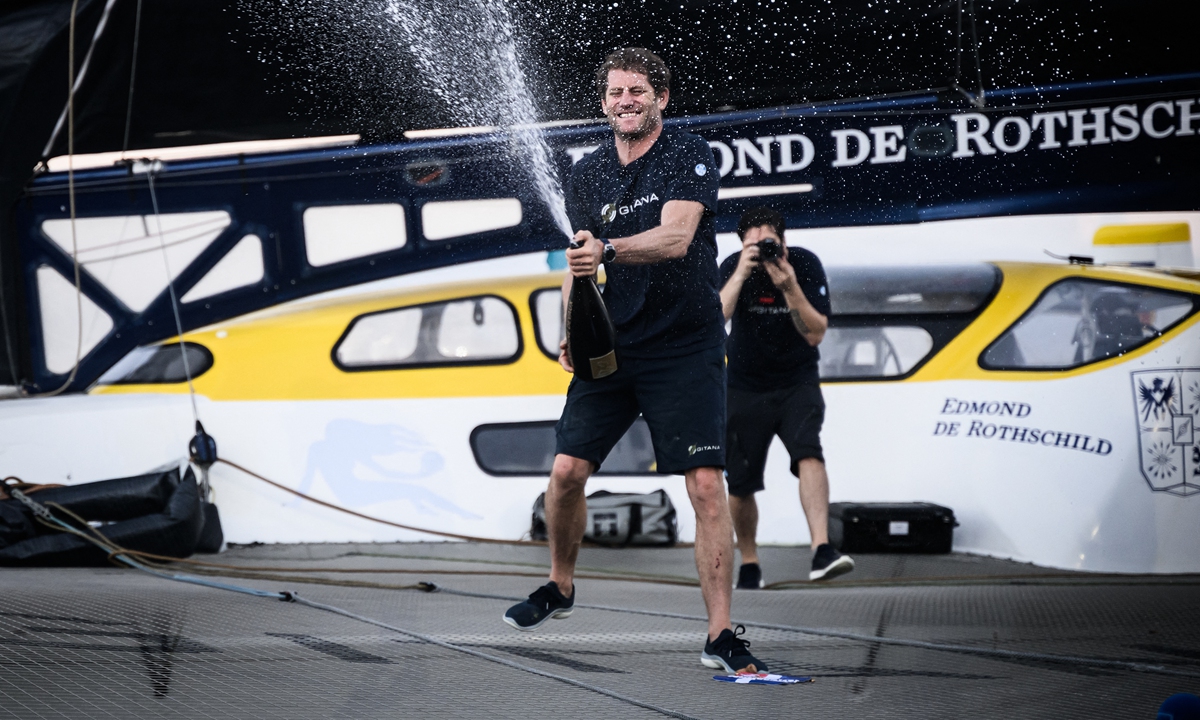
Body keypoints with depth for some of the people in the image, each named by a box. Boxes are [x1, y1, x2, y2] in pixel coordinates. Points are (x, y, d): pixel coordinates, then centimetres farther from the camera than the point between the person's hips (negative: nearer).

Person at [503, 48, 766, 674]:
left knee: (706, 485, -11)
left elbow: (675, 238, -21)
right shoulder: (585, 175, 10)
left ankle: (721, 635, -7)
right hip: (610, 346, 4)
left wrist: (607, 250, -36)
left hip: (684, 346, -4)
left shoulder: (691, 157, -6)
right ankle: (560, 587, 24)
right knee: (567, 470, -3)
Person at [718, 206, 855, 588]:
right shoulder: (732, 266, -14)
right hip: (745, 387, 1)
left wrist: (790, 288, -31)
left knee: (809, 453, -27)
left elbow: (816, 333, -19)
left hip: (797, 382, -1)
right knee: (740, 485, 3)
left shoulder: (805, 264, -14)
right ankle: (749, 564, 25)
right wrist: (742, 272, -36)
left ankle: (822, 552, -37)